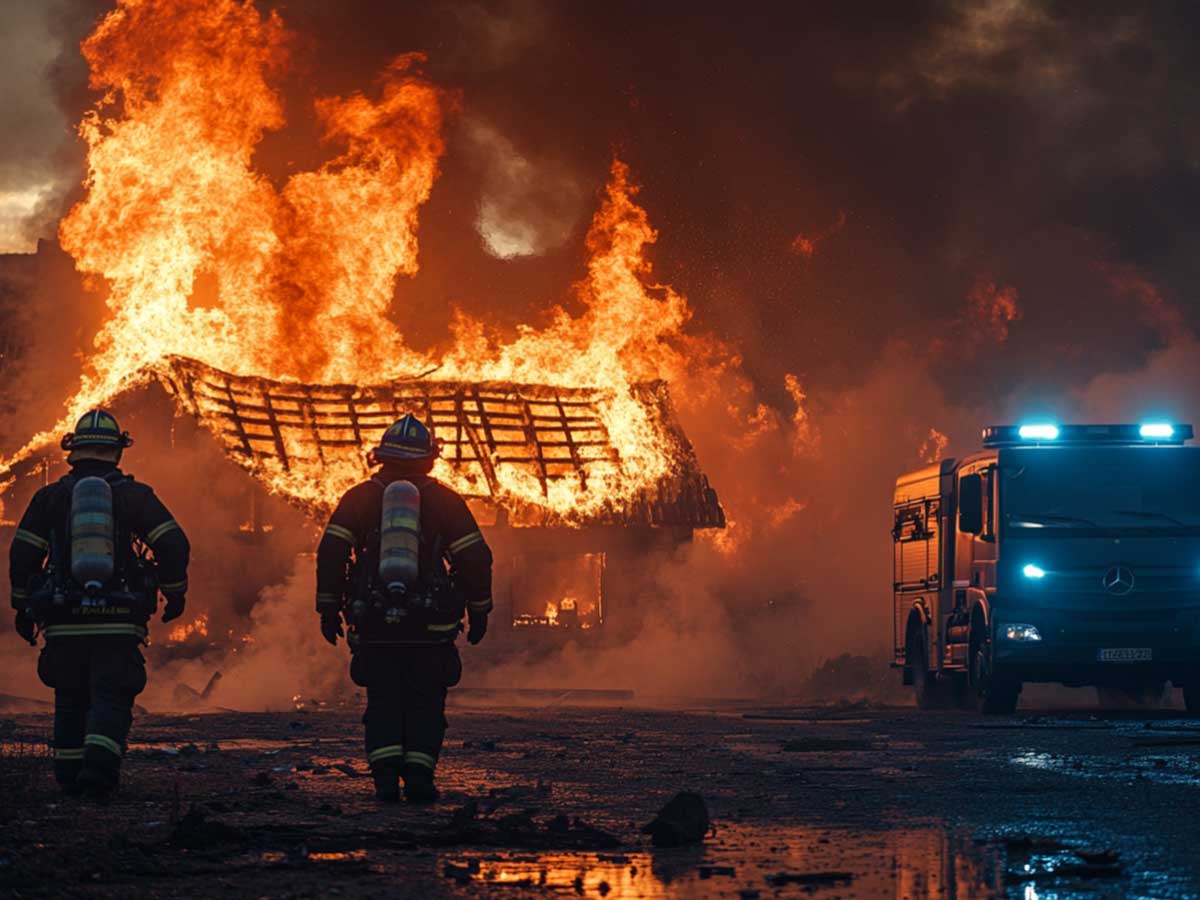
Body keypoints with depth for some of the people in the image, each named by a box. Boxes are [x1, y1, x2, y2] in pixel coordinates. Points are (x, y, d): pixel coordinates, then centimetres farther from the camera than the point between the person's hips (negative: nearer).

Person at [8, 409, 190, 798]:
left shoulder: (50, 497, 5)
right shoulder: (134, 495, 2)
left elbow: (22, 555, 3)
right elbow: (174, 544, -3)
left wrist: (22, 608, 13)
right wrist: (175, 592, 10)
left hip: (64, 621, 1)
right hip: (119, 621, -1)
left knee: (70, 701, 15)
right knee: (112, 698, -2)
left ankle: (70, 777, 15)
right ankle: (99, 767, -22)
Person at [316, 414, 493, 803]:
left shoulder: (359, 497, 6)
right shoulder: (445, 500, 4)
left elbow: (331, 552, -1)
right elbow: (475, 557, 1)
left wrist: (328, 608, 5)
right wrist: (479, 611, 10)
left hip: (374, 623, 1)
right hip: (430, 625, -1)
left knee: (383, 701, 8)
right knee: (425, 703, 6)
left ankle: (385, 778, -6)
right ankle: (419, 780, -4)